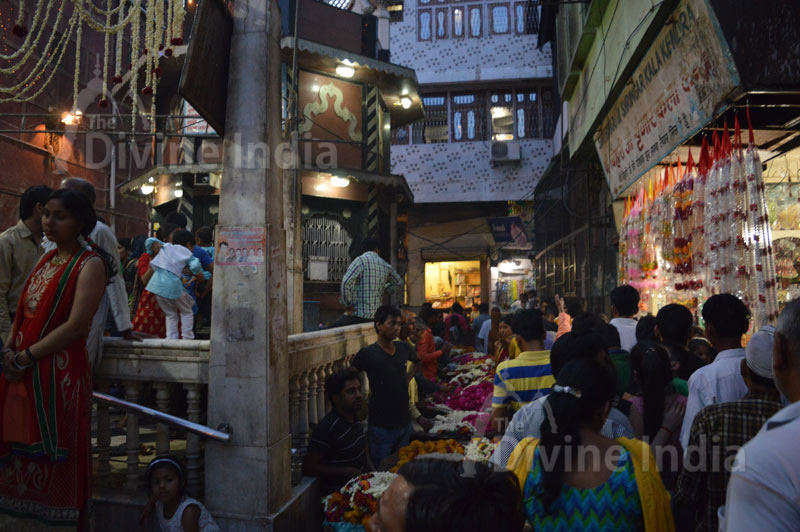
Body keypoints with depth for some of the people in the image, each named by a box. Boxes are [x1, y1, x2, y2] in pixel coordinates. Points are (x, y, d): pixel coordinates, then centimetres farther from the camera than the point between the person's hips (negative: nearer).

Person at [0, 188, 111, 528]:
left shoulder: (90, 264, -11)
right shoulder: (48, 259, 13)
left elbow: (76, 325, -18)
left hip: (59, 371, -7)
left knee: (53, 455, 4)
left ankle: (57, 523, 20)